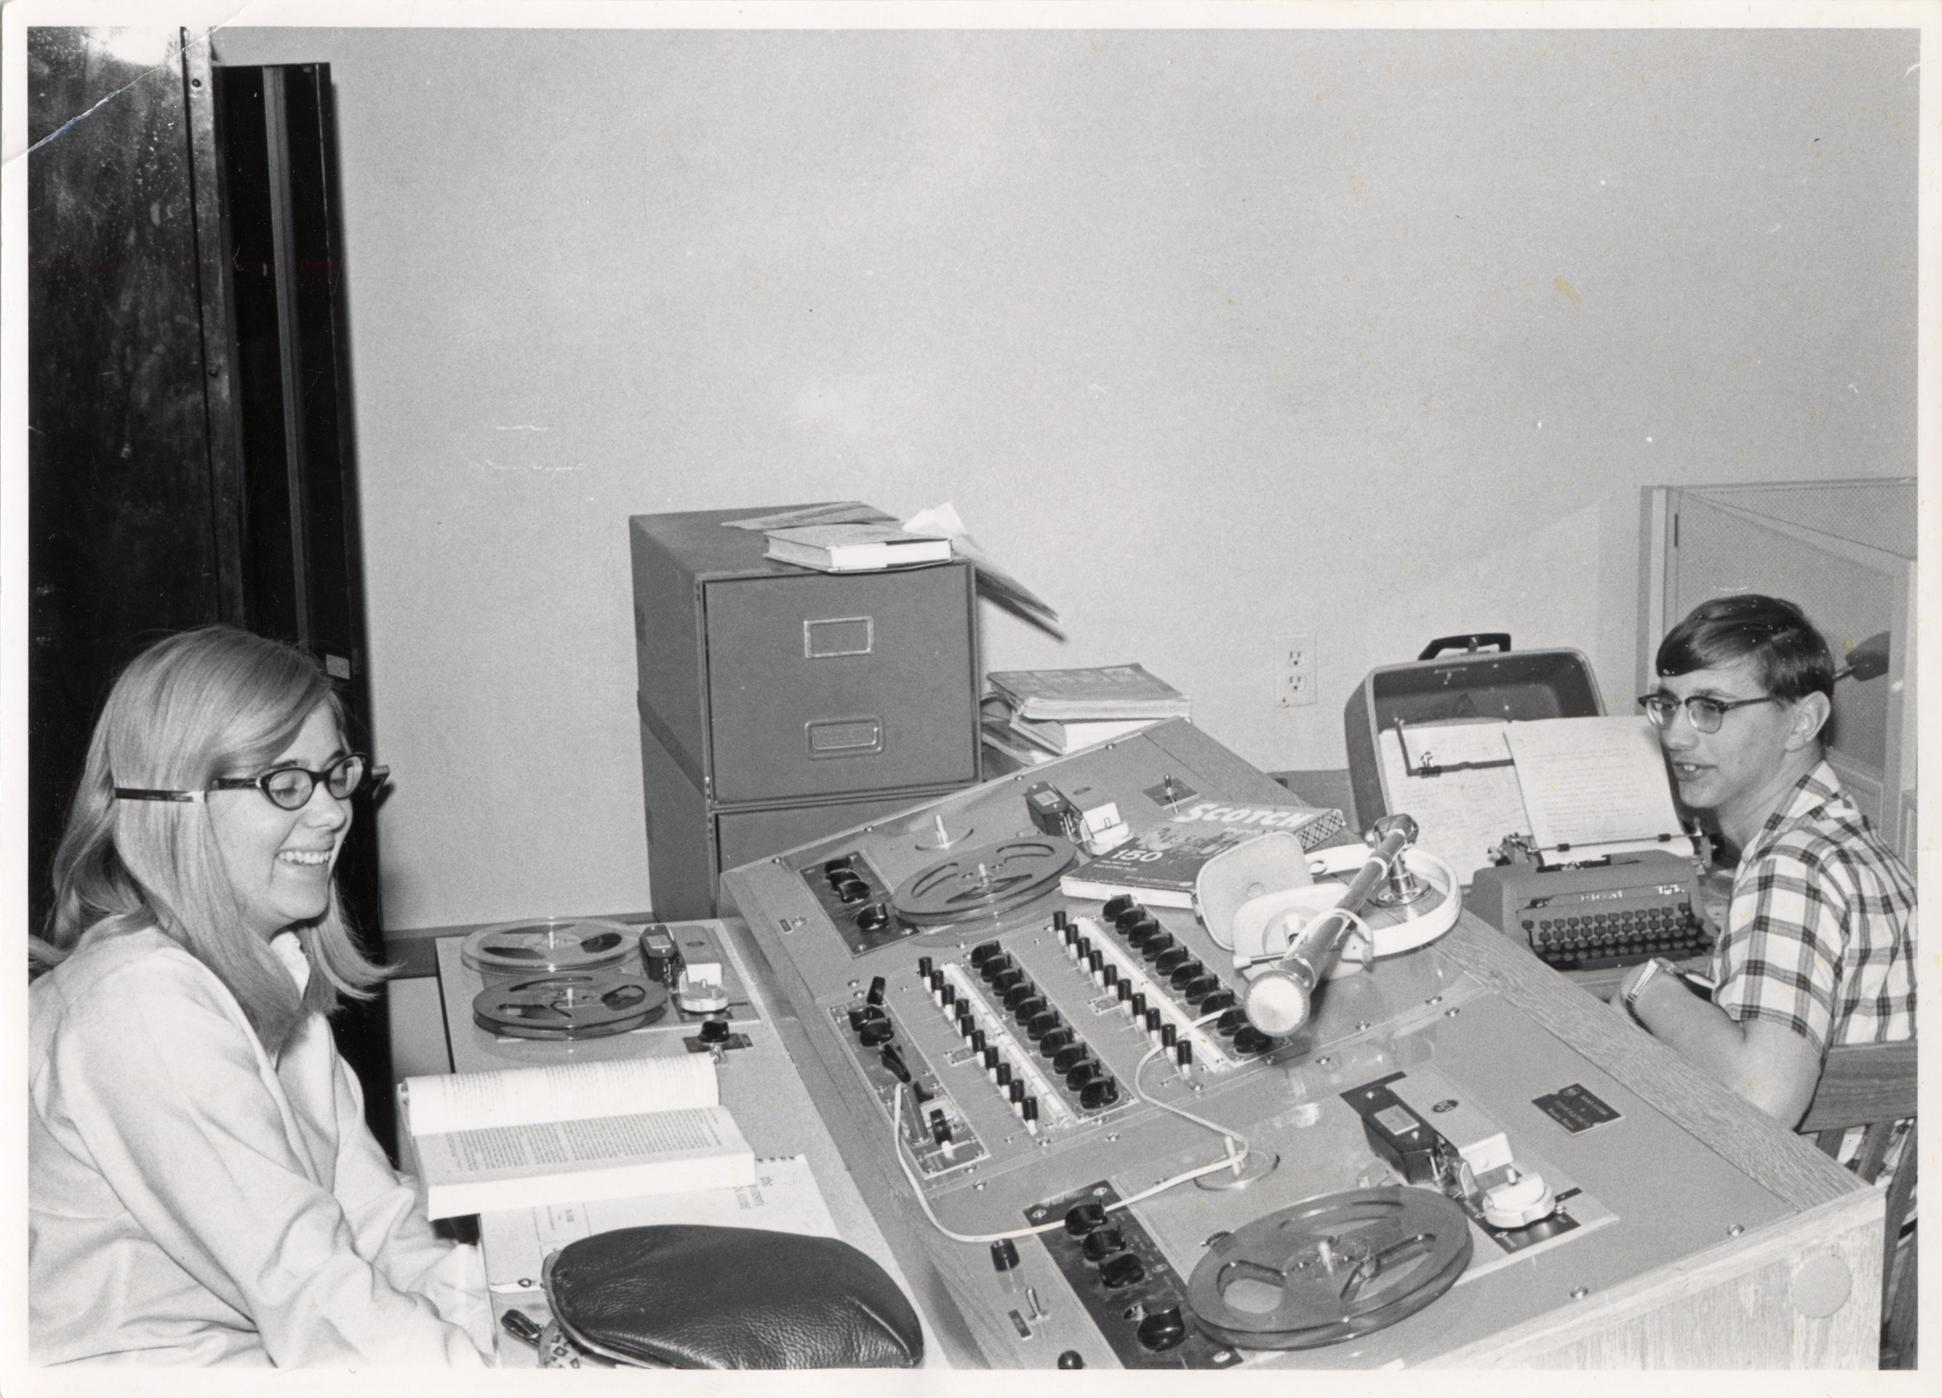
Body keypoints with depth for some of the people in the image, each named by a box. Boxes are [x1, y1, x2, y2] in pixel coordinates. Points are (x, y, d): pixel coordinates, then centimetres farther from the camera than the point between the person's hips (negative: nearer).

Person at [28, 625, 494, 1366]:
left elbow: (367, 1205, 4)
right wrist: (472, 1358, -22)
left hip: (259, 1349, 8)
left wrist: (473, 1306, -10)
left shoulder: (274, 966, 8)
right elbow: (308, 1294, -23)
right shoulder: (143, 1003, -20)